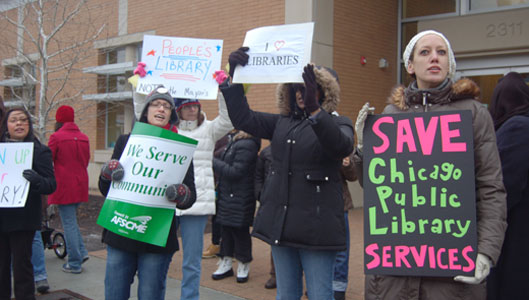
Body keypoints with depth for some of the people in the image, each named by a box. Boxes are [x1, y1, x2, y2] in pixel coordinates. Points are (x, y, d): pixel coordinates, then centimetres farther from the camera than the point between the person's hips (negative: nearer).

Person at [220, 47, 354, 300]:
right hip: (281, 222, 5)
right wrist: (233, 77, -7)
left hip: (317, 225, -5)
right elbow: (243, 118, 5)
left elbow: (342, 146, -23)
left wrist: (314, 109, -37)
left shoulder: (338, 123, 0)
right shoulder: (282, 123, 13)